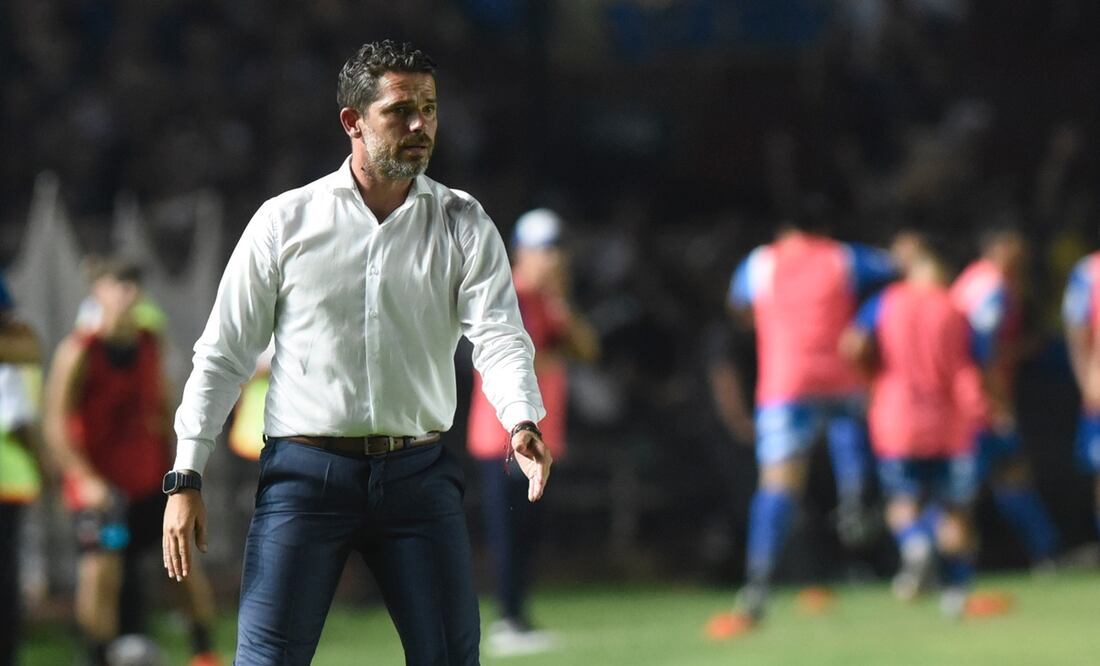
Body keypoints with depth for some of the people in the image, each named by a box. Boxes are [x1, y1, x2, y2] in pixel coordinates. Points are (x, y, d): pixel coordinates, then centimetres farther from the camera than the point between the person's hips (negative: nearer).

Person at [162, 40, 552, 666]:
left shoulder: (464, 225, 7)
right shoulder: (284, 221, 4)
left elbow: (498, 333, -7)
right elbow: (224, 354, 6)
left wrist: (523, 422, -27)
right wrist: (186, 478, 0)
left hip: (419, 473, 2)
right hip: (306, 471, -1)